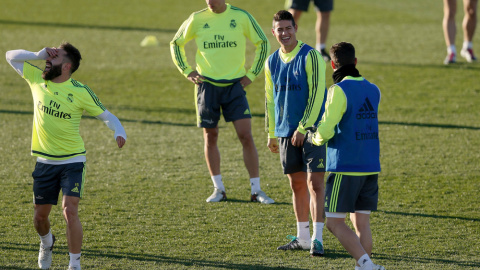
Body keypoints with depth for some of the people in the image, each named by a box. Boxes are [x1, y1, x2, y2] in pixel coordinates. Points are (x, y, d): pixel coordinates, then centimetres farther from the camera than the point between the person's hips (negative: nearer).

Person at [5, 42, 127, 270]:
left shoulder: (80, 92, -12)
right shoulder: (37, 79, -1)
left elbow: (105, 115, -5)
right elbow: (11, 56, 5)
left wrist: (119, 131, -26)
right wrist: (39, 55, -10)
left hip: (72, 161, -4)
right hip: (44, 162, 4)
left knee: (70, 211, -19)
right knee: (40, 216, 12)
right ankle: (46, 243, 46)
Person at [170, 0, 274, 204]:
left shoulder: (241, 17, -3)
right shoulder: (197, 19, 0)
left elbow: (263, 43, 8)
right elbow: (176, 43, 14)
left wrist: (252, 74, 2)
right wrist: (187, 71, 3)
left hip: (234, 84, -1)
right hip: (207, 85, 1)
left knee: (246, 135, -9)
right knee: (210, 137, 5)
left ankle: (256, 190, -3)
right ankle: (218, 189, 17)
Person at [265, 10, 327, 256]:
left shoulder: (310, 56, -8)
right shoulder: (272, 62, 10)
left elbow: (317, 94, -12)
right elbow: (270, 99, 18)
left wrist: (303, 128, -14)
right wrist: (271, 133, 15)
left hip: (311, 130, -6)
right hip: (286, 133, 6)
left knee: (315, 183, -10)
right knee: (297, 183, 9)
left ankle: (317, 239, -10)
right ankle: (302, 237, 17)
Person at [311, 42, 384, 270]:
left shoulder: (339, 91, -12)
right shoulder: (373, 91, 9)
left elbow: (325, 130, -17)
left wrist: (316, 138, 4)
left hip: (344, 168, -7)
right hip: (370, 166, 7)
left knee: (334, 223, -3)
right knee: (361, 222, 9)